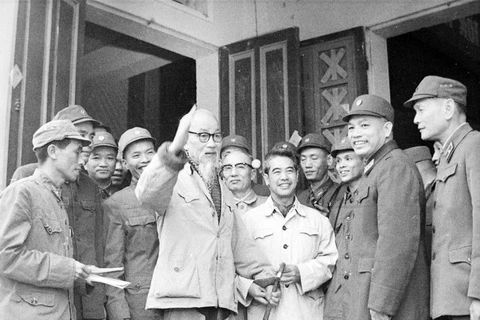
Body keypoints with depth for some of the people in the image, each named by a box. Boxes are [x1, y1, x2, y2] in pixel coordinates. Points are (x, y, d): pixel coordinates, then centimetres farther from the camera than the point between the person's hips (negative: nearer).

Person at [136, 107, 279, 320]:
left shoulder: (223, 191, 22)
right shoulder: (174, 182, -2)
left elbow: (240, 244, 24)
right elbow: (147, 194, -26)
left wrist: (265, 275, 13)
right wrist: (174, 149, -40)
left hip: (222, 303, 6)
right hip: (183, 302, -6)